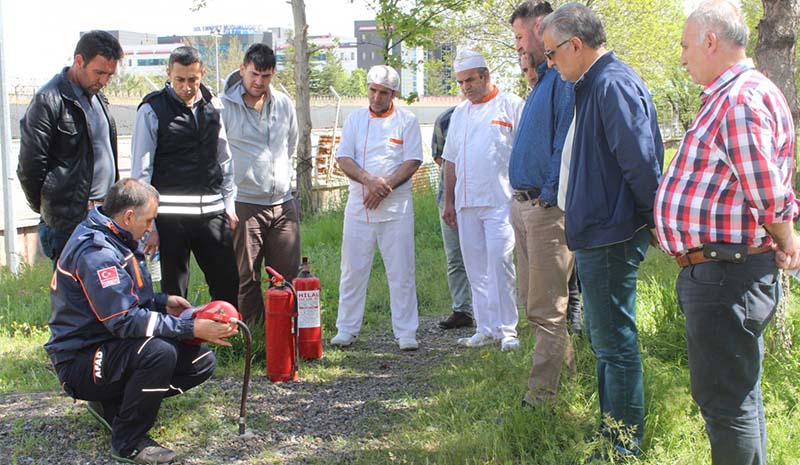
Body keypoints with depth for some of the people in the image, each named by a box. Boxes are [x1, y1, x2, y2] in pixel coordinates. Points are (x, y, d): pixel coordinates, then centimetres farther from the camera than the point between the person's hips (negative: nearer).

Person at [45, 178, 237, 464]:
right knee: (158, 351, -37)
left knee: (202, 362, 1)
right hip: (80, 361, -10)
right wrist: (191, 328, -28)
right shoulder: (95, 252, -24)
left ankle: (112, 404, 11)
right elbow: (125, 320, -29)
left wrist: (162, 302, 5)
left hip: (109, 344, 10)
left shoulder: (115, 240, 10)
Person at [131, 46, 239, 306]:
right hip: (171, 216, -4)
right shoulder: (152, 111, -4)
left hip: (212, 212, 4)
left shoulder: (211, 107, 11)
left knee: (228, 286, 6)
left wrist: (229, 204, 13)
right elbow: (140, 172, -4)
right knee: (174, 294, 4)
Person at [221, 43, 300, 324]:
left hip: (283, 203, 5)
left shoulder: (284, 104, 10)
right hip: (245, 204, -4)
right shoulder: (224, 106, -6)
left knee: (288, 276, 6)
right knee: (246, 279, 1)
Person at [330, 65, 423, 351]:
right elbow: (343, 159, 2)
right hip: (358, 207, 2)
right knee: (353, 270, 6)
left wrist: (385, 187, -14)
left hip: (396, 207, -2)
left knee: (401, 272, -1)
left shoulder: (407, 121, 3)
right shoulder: (355, 119, 10)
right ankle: (346, 330, 15)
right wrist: (369, 180, -15)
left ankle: (406, 333, 5)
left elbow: (412, 162, -4)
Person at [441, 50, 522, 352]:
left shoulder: (511, 106, 0)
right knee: (476, 267, 7)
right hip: (466, 203, 6)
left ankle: (507, 329, -3)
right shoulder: (459, 114, 18)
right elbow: (450, 160, 21)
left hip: (500, 201, -6)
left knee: (499, 262, -11)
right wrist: (449, 201, 17)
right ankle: (485, 329, 13)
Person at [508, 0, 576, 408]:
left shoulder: (564, 79, -14)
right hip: (523, 206, 10)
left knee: (547, 310, -5)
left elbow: (566, 144, -20)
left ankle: (540, 397, 0)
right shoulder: (541, 80, 18)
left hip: (547, 207, -10)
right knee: (533, 302, 17)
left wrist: (548, 196, -19)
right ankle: (568, 372, 30)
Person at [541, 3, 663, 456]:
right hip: (597, 234, 11)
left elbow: (641, 160, -24)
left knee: (615, 343, -3)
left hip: (612, 238, -11)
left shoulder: (613, 85, -19)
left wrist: (649, 218, -12)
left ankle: (624, 446, 7)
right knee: (603, 338, 18)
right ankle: (613, 431, 30)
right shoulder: (593, 84, 15)